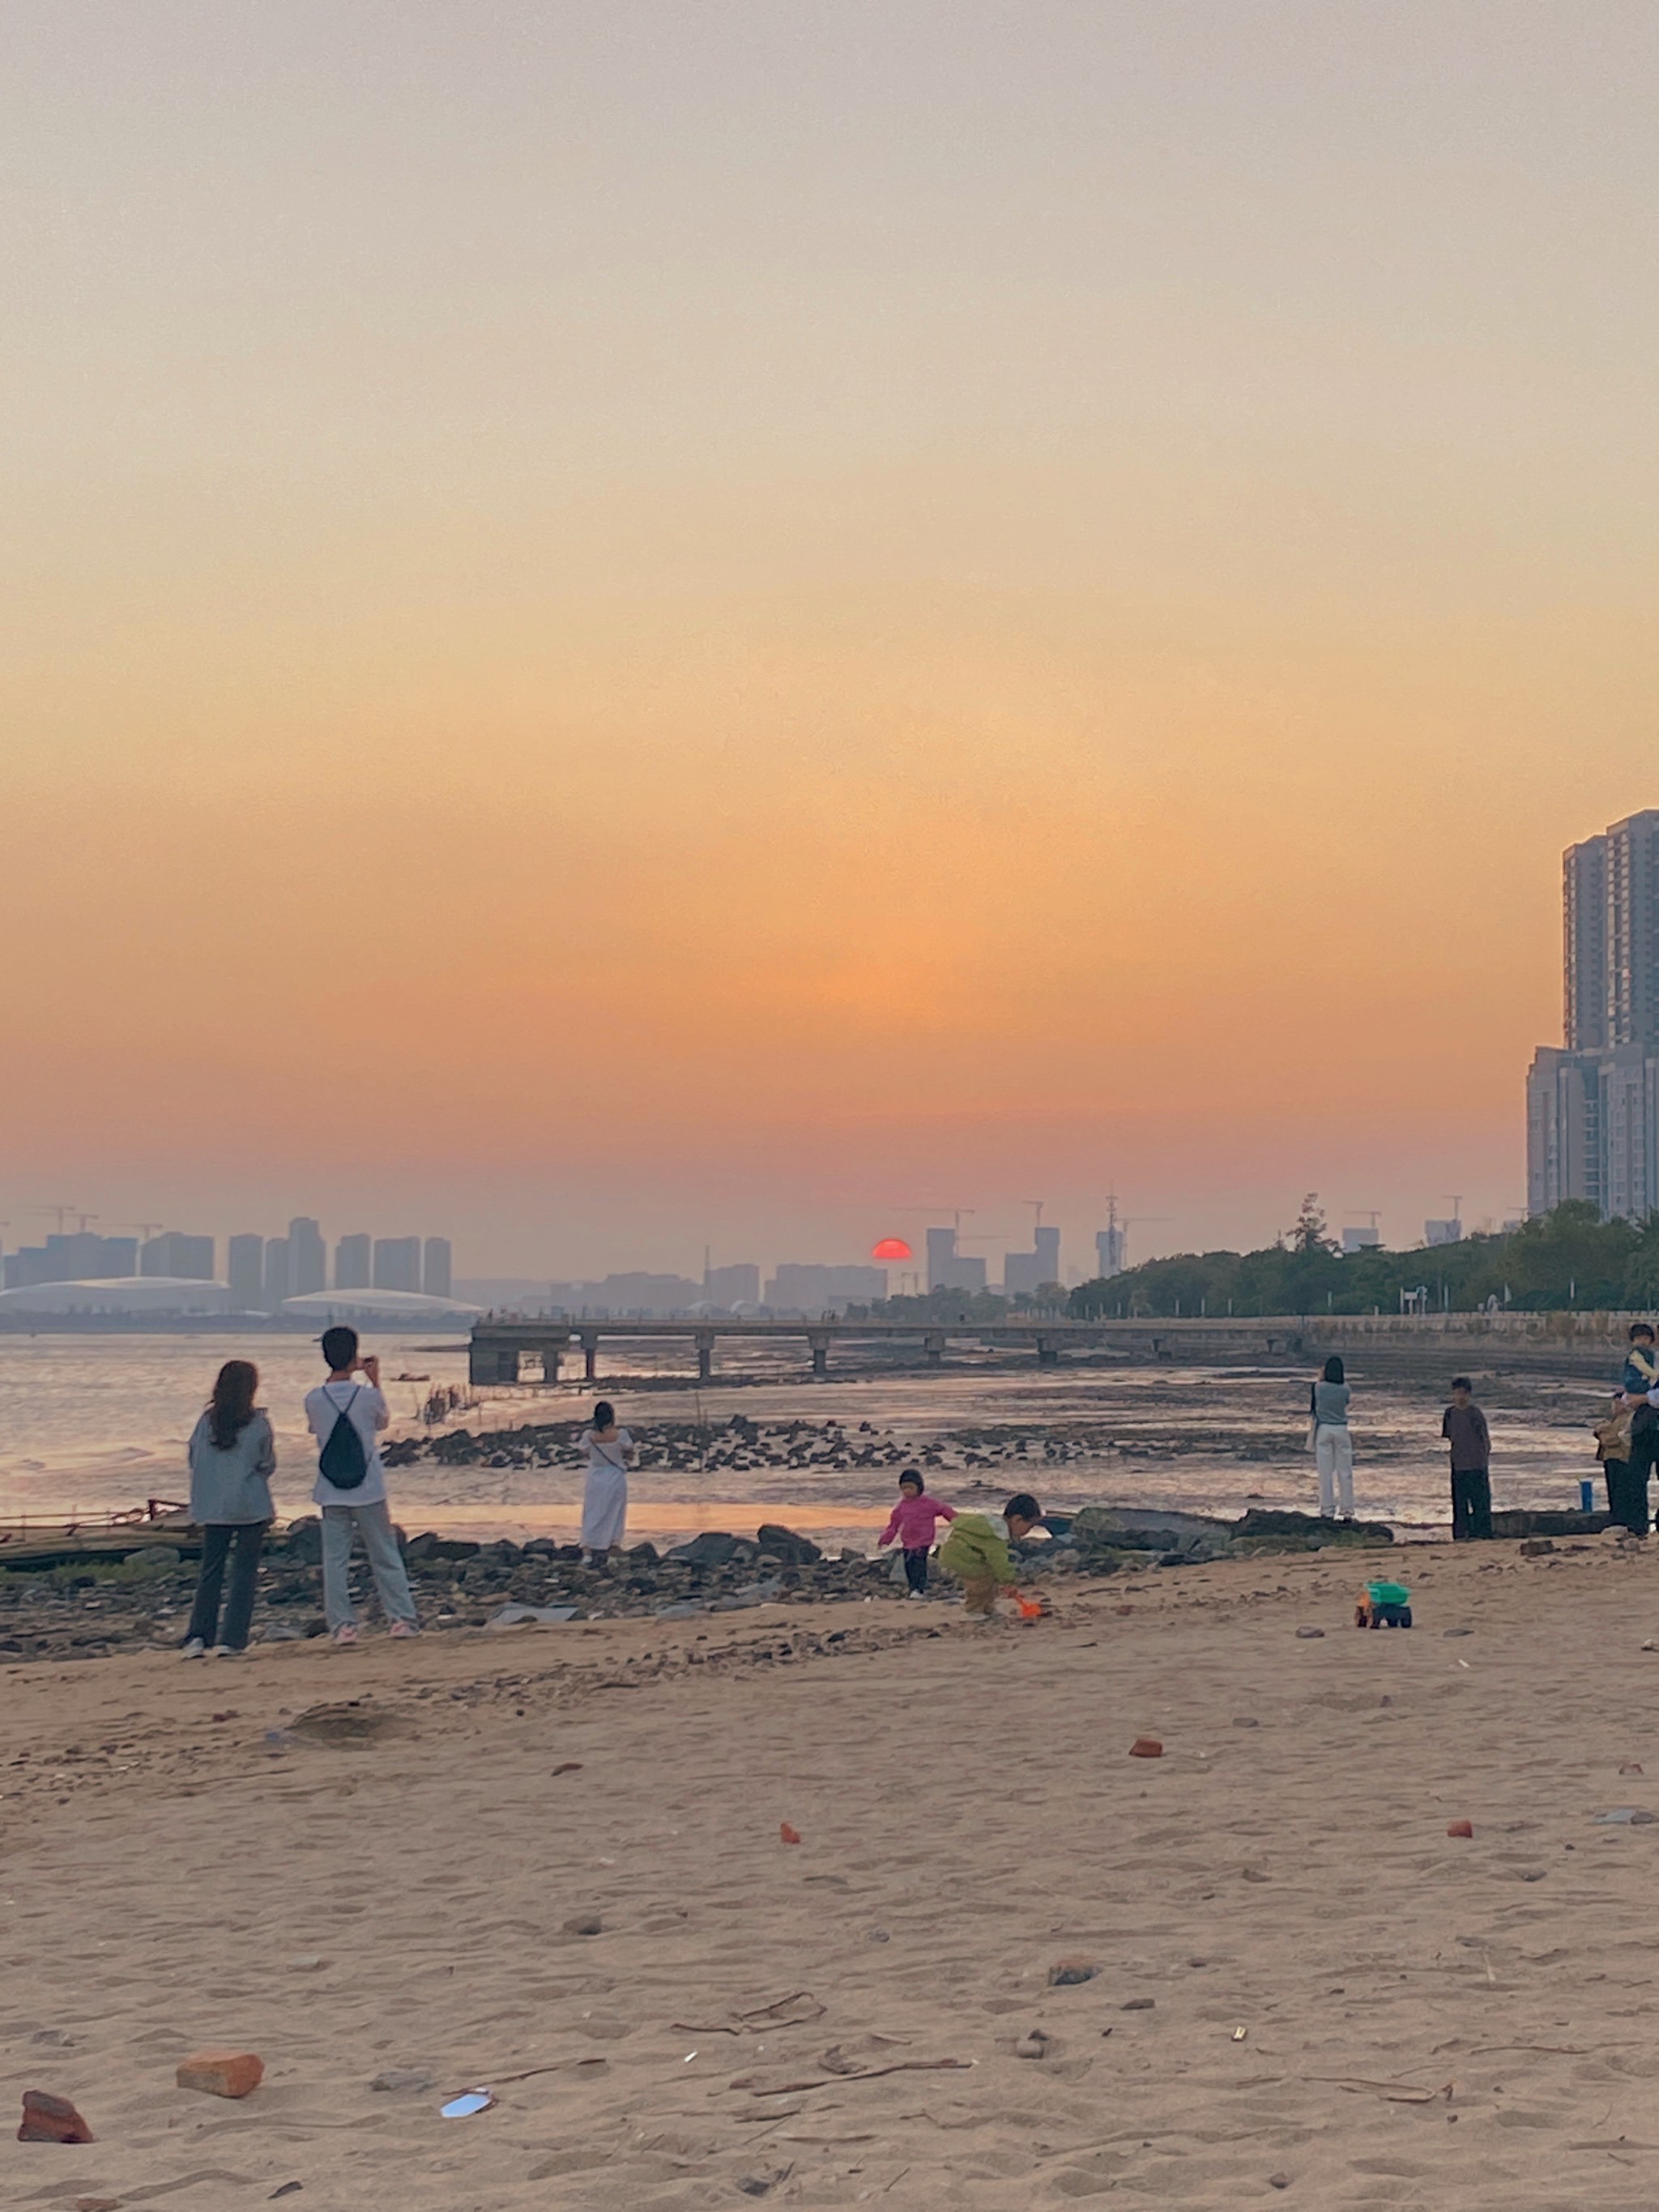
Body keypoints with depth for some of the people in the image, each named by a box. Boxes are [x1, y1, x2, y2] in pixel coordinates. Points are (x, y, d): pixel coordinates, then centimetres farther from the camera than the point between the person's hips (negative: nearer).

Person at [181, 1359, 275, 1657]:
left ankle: (198, 1636, 3)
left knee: (210, 1571, 12)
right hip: (251, 1507, -3)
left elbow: (193, 1461, 5)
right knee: (244, 1573, 4)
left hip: (212, 1507, 3)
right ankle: (231, 1640, 0)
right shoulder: (258, 1423, -9)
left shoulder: (206, 1421, -1)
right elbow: (268, 1465, -2)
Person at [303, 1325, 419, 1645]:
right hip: (369, 1494, -1)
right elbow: (384, 1420, 10)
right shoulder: (368, 1396, -11)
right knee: (385, 1558, 9)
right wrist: (375, 1380, 12)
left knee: (335, 1561, 6)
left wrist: (335, 1379, 13)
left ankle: (342, 1625, 2)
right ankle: (402, 1618, 11)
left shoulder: (314, 1400, -7)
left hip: (331, 1495, 1)